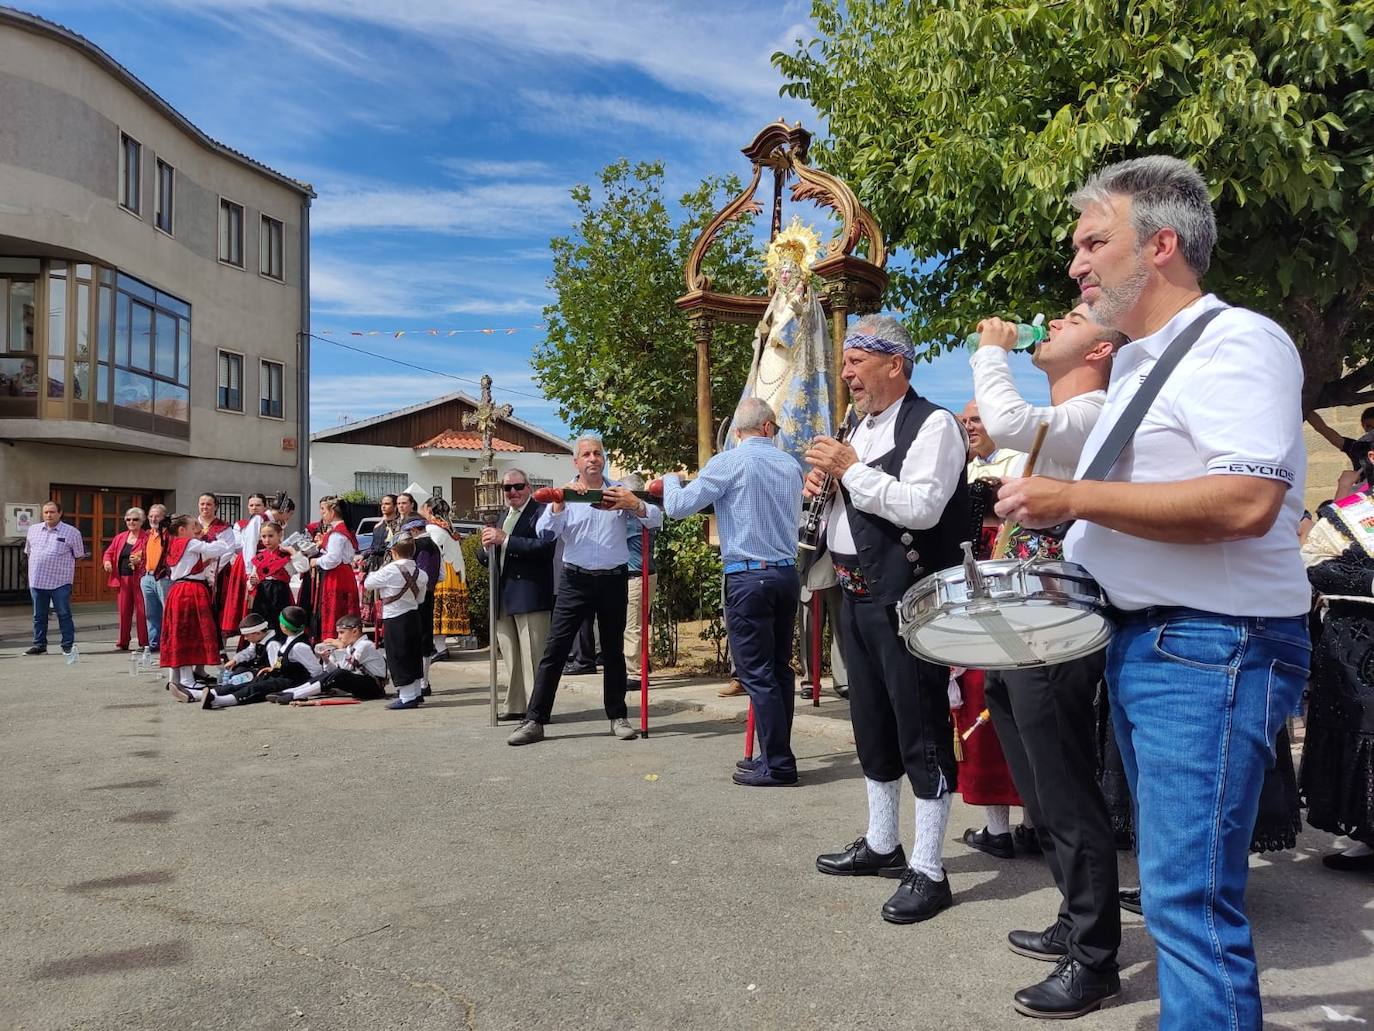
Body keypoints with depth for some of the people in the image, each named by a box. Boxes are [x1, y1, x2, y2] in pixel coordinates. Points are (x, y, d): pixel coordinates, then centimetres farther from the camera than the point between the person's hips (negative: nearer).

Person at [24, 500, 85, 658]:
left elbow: (78, 555, 4)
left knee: (64, 615, -2)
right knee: (39, 616, 11)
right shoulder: (33, 530, 12)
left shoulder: (72, 532, -1)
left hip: (60, 582, -4)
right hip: (37, 581, 4)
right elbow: (28, 552, 22)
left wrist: (58, 563, 3)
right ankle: (39, 644, 20)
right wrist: (38, 565, 12)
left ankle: (68, 645, 4)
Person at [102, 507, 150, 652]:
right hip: (123, 580, 5)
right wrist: (107, 561, -2)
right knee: (124, 611, 7)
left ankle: (144, 643, 1)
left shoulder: (147, 538, -2)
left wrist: (140, 560, -24)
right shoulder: (120, 537, 15)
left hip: (140, 579, -5)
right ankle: (122, 643, 14)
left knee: (141, 611, -4)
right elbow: (109, 552, 19)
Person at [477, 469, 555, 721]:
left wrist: (505, 540, -22)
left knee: (532, 655, -5)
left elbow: (545, 546, -22)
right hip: (503, 598, 8)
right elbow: (484, 558, 20)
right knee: (510, 656, 14)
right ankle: (515, 705, 23)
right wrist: (487, 546, -4)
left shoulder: (540, 512, -6)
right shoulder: (502, 517, 20)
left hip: (530, 595, -8)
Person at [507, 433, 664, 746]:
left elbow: (656, 520, -3)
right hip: (576, 580, 0)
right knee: (555, 649, -3)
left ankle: (618, 717, 22)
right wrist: (559, 503, -23)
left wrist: (634, 505, -22)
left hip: (614, 579, 1)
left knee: (613, 650, 10)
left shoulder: (620, 492, 5)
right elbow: (544, 532, -8)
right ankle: (534, 721, 1)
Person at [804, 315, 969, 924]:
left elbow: (922, 507, -23)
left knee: (921, 731, -1)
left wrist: (852, 469, -19)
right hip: (857, 598, 9)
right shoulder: (860, 429, 16)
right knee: (872, 725, 18)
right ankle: (881, 845, 33)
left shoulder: (931, 425, -10)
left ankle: (927, 872, 10)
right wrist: (823, 485, 2)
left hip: (907, 601, -9)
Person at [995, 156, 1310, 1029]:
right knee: (1173, 876, 18)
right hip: (1139, 643, 10)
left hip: (1212, 650, -9)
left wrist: (1074, 497, -21)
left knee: (1190, 895, -8)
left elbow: (1246, 501, -25)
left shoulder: (1237, 342, -11)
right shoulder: (1138, 364, 18)